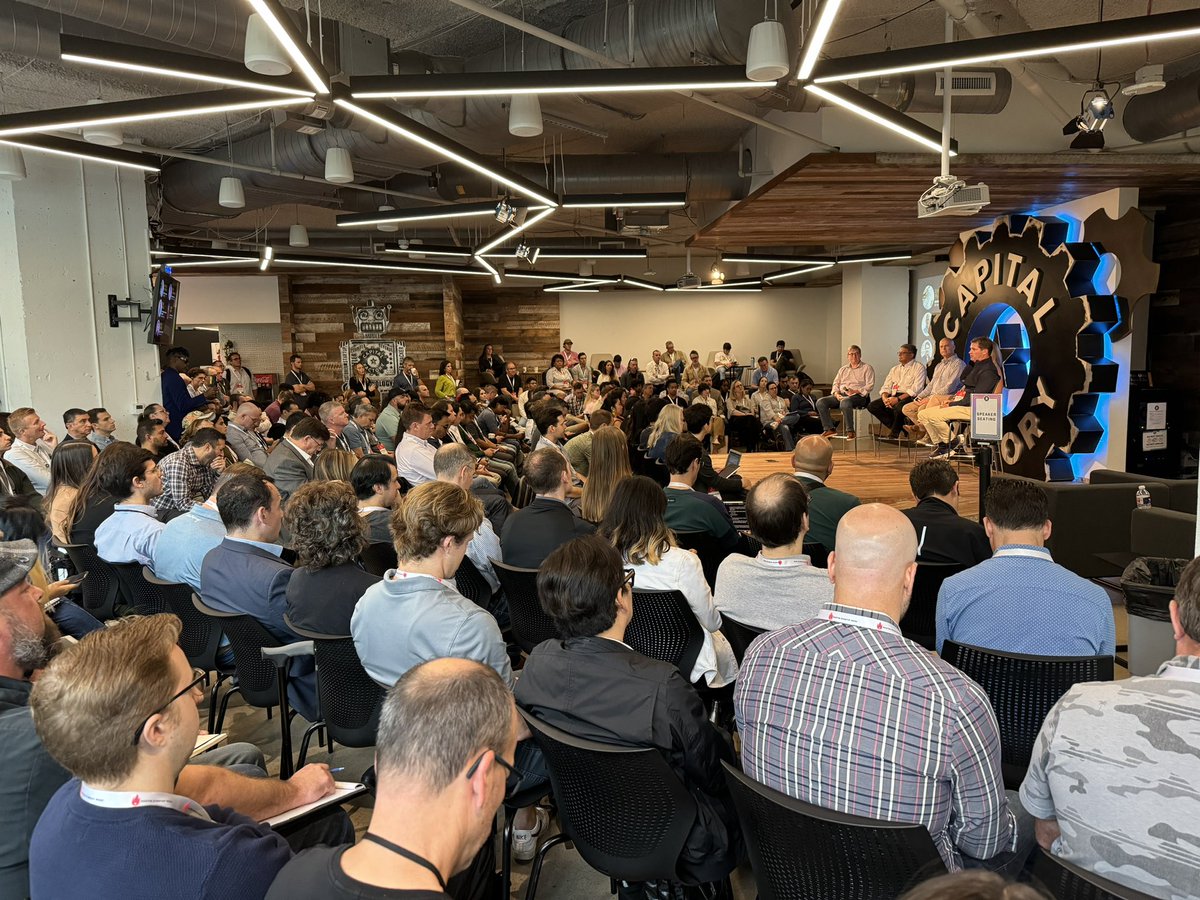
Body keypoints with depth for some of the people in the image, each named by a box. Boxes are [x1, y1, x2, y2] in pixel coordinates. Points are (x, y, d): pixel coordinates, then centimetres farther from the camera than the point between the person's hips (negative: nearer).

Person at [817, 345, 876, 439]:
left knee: (845, 402, -41)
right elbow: (836, 383, 19)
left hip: (859, 396, -6)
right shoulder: (843, 369, 27)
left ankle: (850, 431, -32)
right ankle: (830, 429, -18)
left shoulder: (867, 368, 10)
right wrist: (836, 393, -4)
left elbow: (870, 386, -2)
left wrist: (856, 391, -17)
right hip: (841, 395, 6)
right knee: (820, 402, -18)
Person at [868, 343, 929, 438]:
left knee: (899, 407, -39)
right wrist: (885, 398, -7)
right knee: (872, 406, -15)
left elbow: (916, 389, -11)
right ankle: (901, 427, -11)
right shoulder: (894, 369, 23)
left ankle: (895, 432, -11)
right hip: (893, 396, 7)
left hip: (909, 397, -7)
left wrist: (898, 399, -20)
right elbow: (886, 387, 16)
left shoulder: (918, 367, 1)